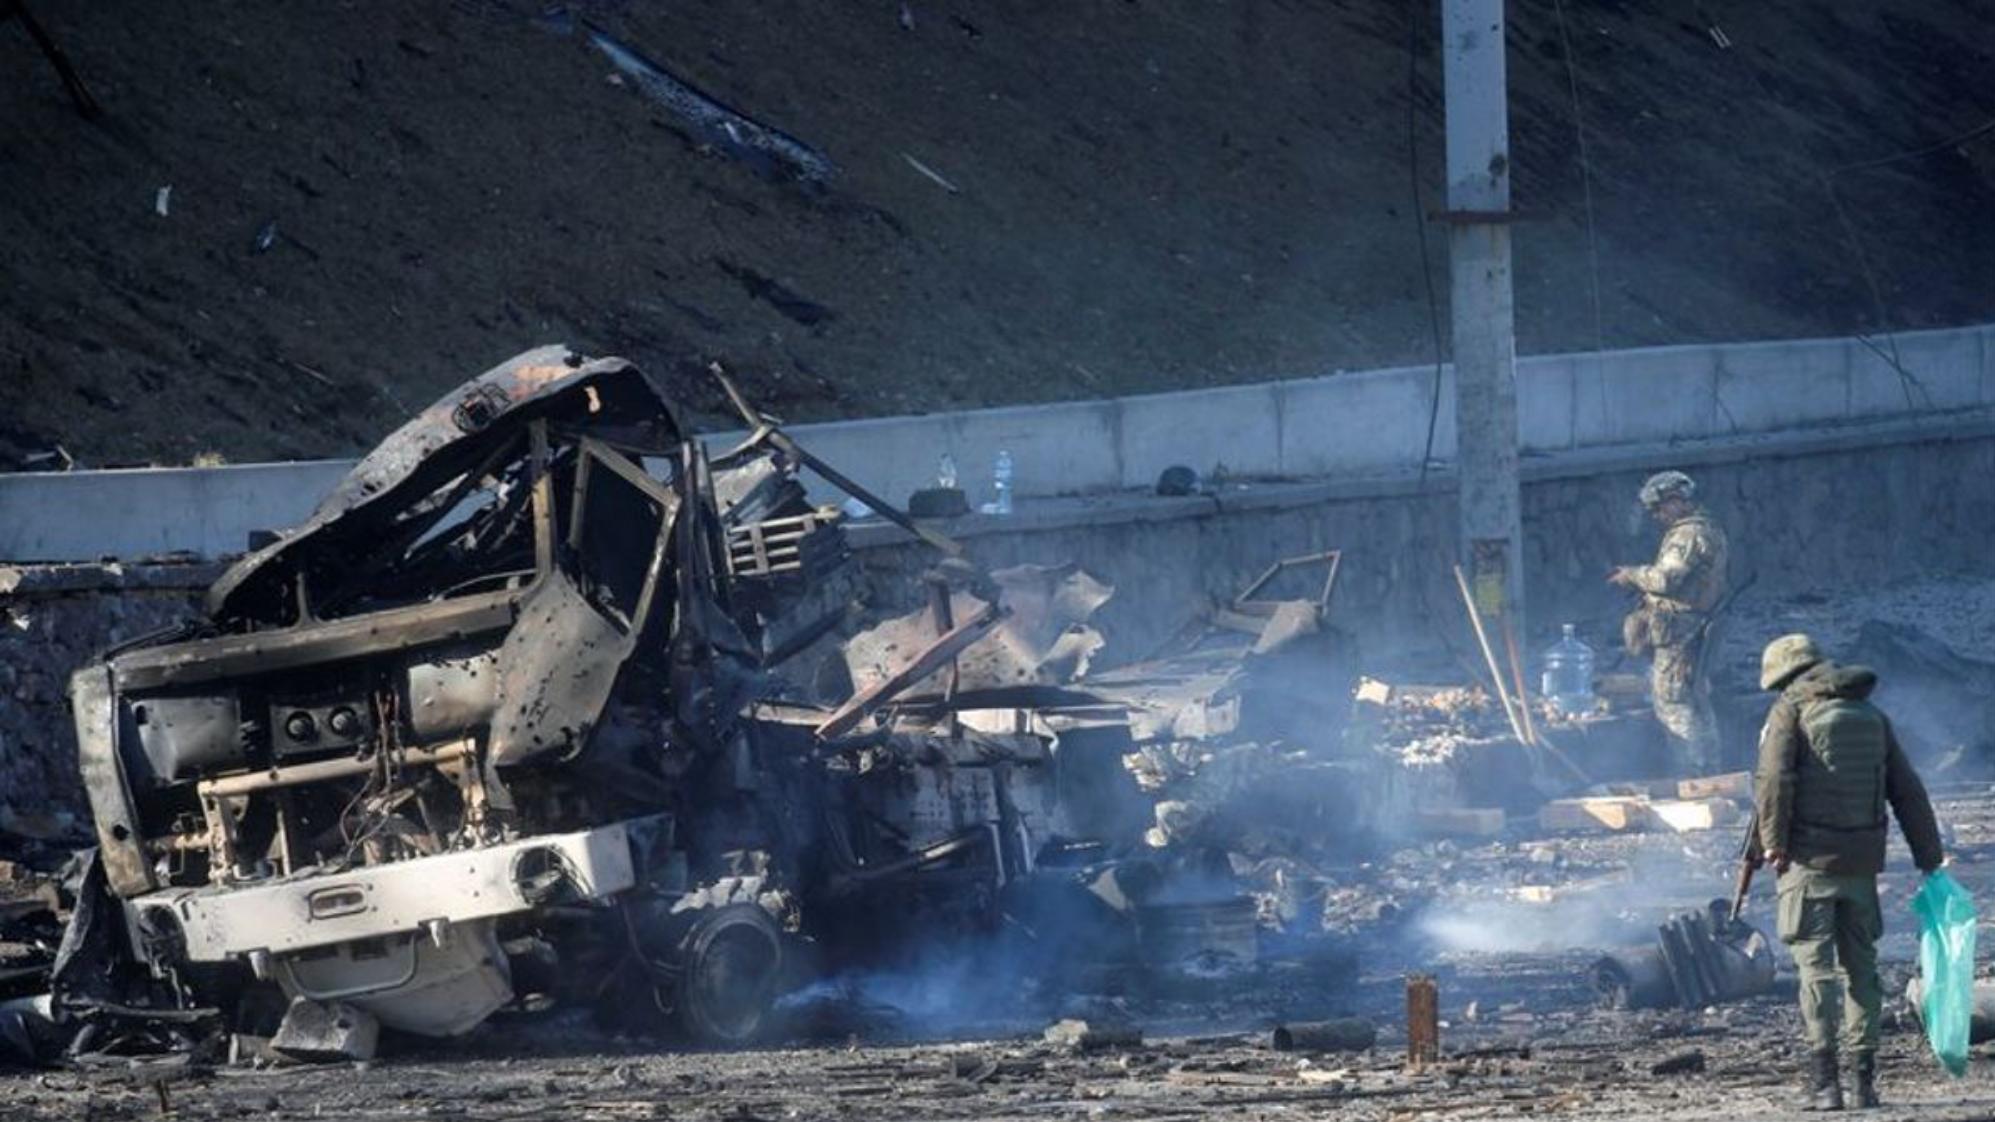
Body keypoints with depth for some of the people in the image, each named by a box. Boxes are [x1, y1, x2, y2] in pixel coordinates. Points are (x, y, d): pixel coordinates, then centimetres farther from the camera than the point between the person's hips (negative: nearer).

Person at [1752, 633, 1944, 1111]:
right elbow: (1909, 792, 14)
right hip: (1863, 861, 5)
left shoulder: (1790, 712, -1)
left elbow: (1774, 780, -15)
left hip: (1810, 858, -5)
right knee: (1860, 968, 12)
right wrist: (1930, 859, 16)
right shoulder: (1872, 717, 15)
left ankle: (1825, 1082, -11)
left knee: (1816, 967, -4)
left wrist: (1774, 843, -9)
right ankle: (1866, 1080, 11)